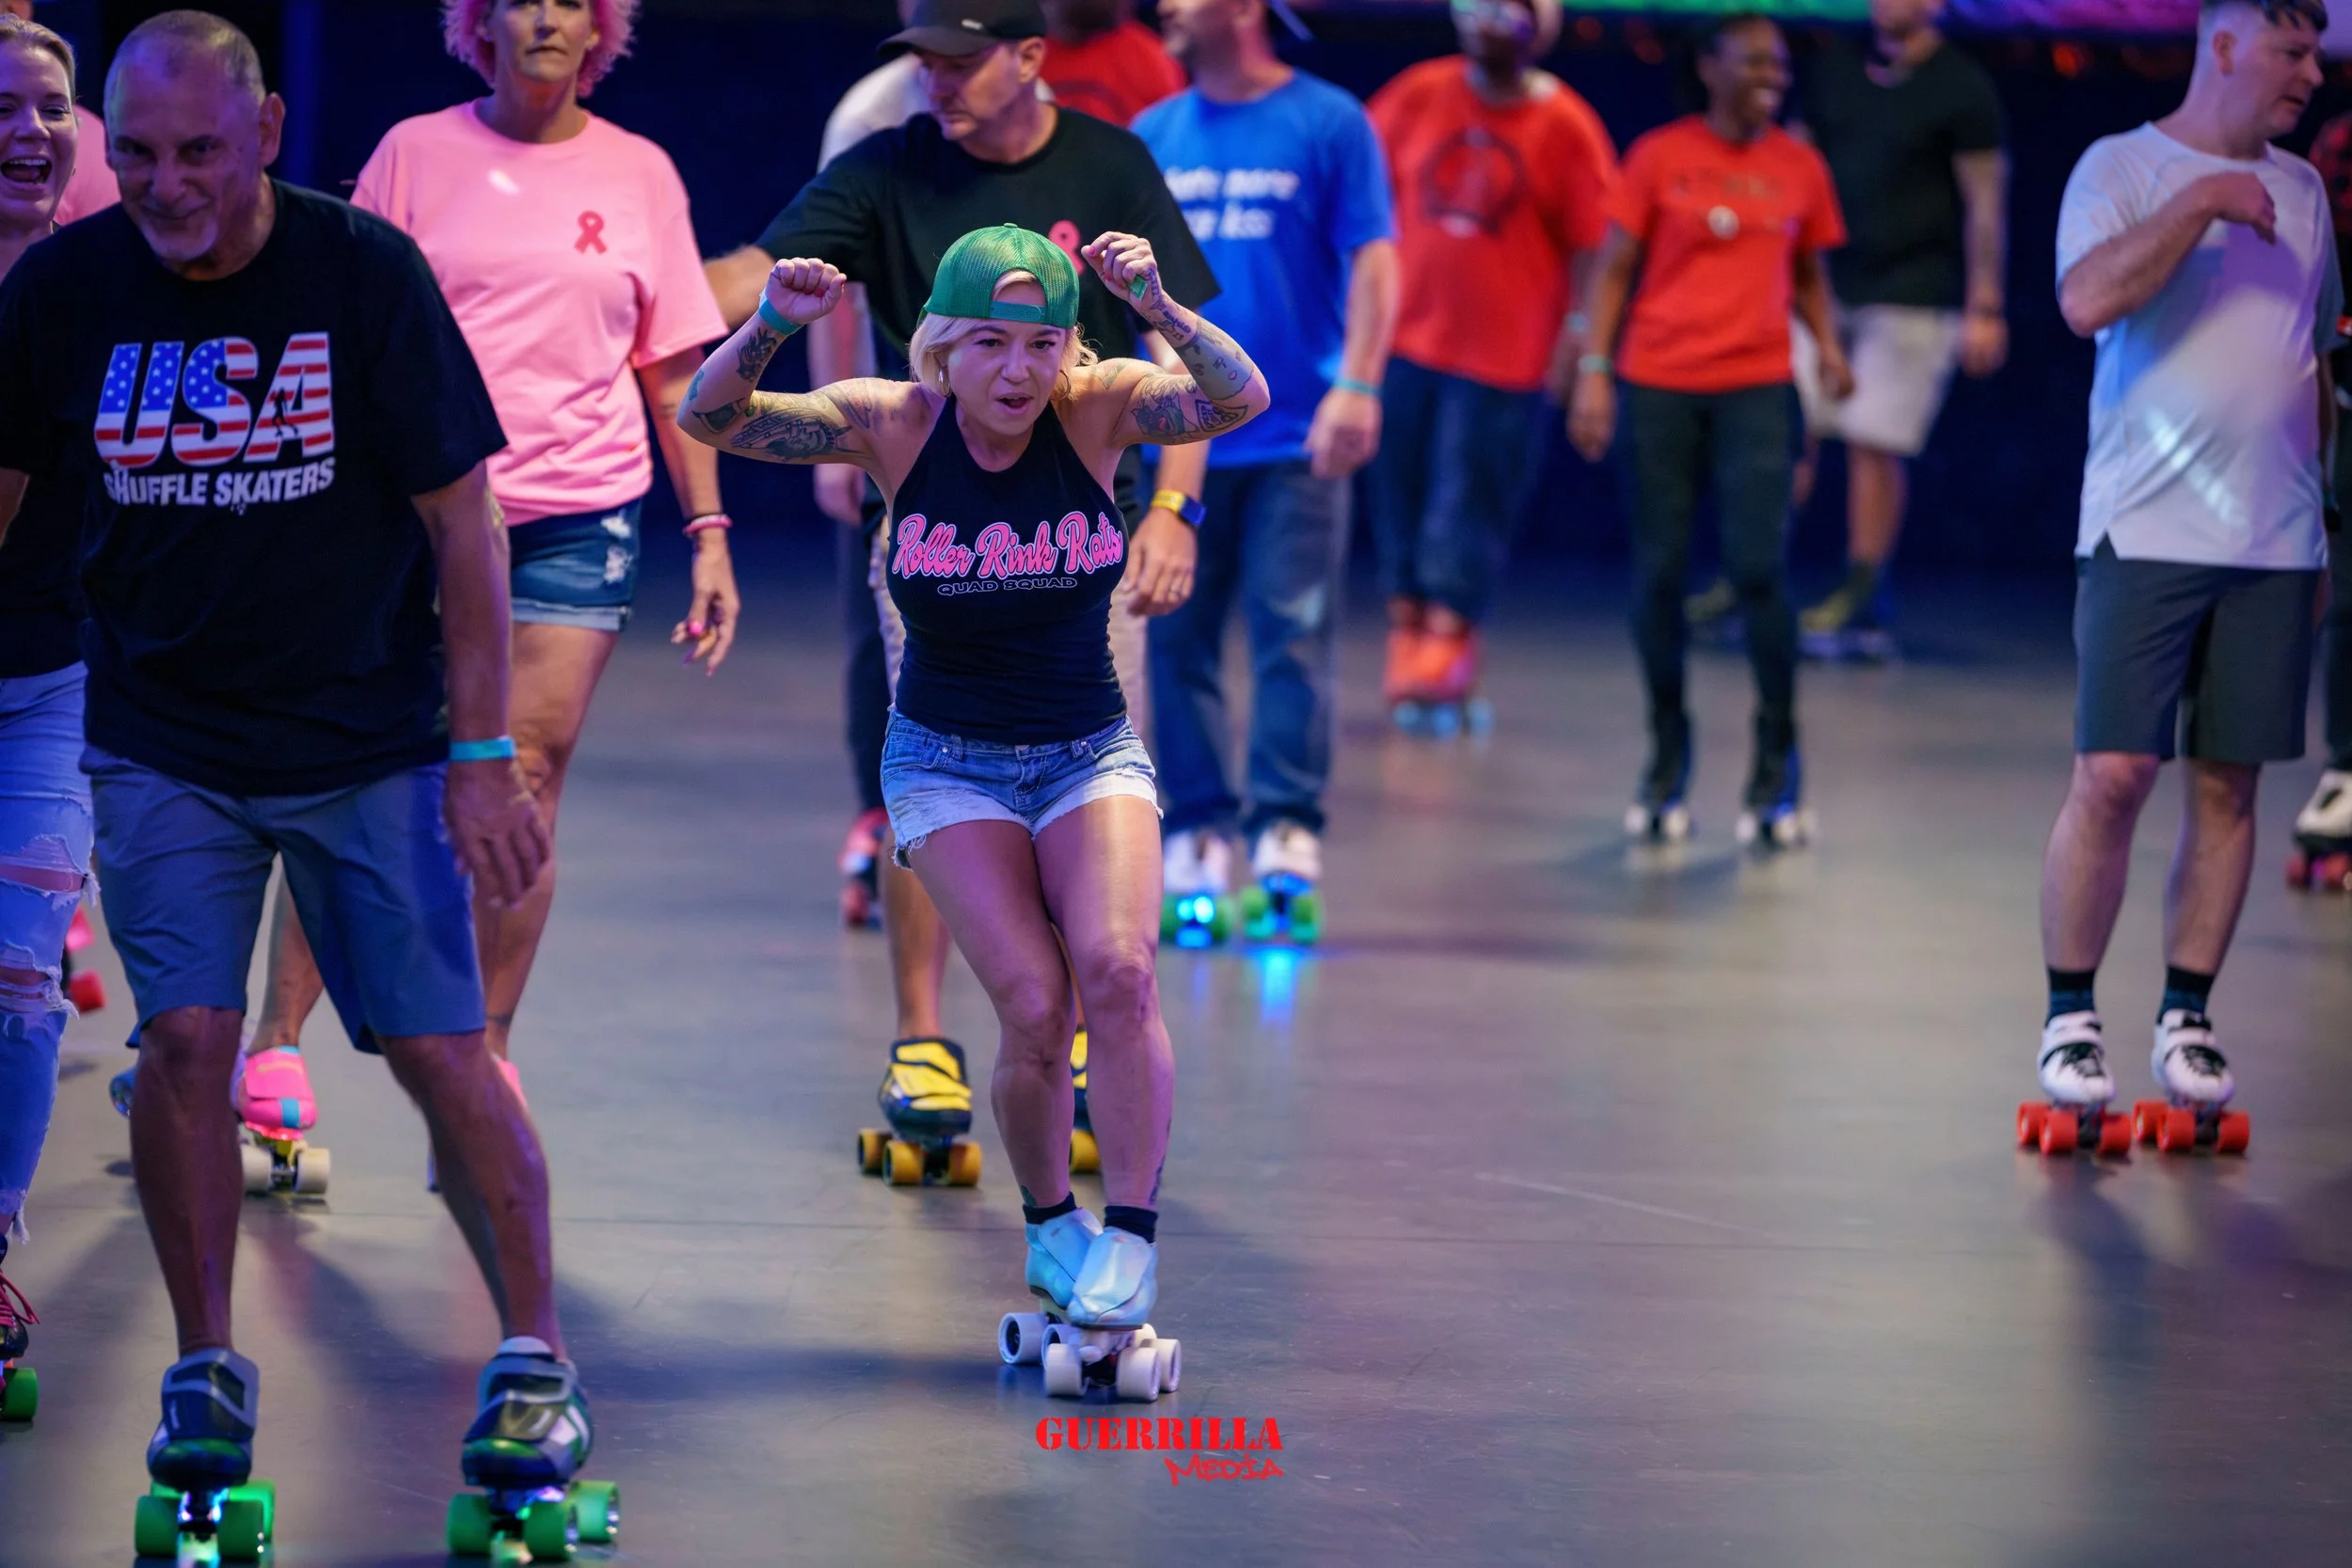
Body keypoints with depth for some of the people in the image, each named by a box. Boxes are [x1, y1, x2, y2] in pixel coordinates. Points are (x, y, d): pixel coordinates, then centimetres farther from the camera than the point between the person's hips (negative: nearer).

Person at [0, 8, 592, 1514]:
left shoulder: (363, 270, -12)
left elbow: (461, 518, -8)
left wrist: (483, 754, -11)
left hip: (369, 741, -1)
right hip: (162, 745, 2)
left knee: (442, 1049, -4)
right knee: (186, 1037, -9)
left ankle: (536, 1362, 8)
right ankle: (208, 1372, 6)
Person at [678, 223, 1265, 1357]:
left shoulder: (1096, 409, -13)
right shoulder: (893, 424, -12)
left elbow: (1241, 399, -28)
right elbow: (709, 418, -17)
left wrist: (1158, 308, -45)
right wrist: (770, 327, -36)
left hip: (1091, 753, 1)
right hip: (948, 764, -1)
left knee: (1116, 969, -23)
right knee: (1033, 1008, -15)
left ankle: (1129, 1238, -11)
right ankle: (1049, 1226, 12)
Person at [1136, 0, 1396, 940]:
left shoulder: (1329, 125, -1)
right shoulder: (1152, 138, 11)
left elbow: (1373, 260, -5)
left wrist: (1357, 385, -15)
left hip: (1295, 439, -4)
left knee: (1293, 633, -7)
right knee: (1178, 639, 2)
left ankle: (1286, 833, -7)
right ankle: (1196, 835, 8)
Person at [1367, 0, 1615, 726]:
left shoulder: (1564, 127, -5)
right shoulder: (1419, 94, 3)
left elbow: (1591, 244, -4)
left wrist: (1579, 333, -9)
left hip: (1506, 352, -3)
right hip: (1407, 333, 3)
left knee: (1470, 499, -4)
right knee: (1400, 489, 6)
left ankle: (1446, 638, -2)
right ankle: (1406, 626, 15)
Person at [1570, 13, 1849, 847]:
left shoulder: (1800, 168, 7)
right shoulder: (1660, 156, 1)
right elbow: (1614, 269, 3)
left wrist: (1828, 344, 1)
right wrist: (1594, 371, -5)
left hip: (1757, 387, 1)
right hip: (1658, 386, 0)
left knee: (1759, 565, -11)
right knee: (1659, 570, 3)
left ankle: (1777, 762, -1)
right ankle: (1667, 756, 16)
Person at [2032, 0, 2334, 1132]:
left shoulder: (2299, 190, 15)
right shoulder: (2122, 168, -1)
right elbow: (2087, 300, -18)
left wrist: (2327, 496, 16)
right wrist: (2200, 203, -18)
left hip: (2276, 538, 5)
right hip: (2147, 529, -5)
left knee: (2229, 783, 4)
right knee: (2111, 776, -8)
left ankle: (2187, 1017, 11)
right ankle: (2070, 1017, 2)